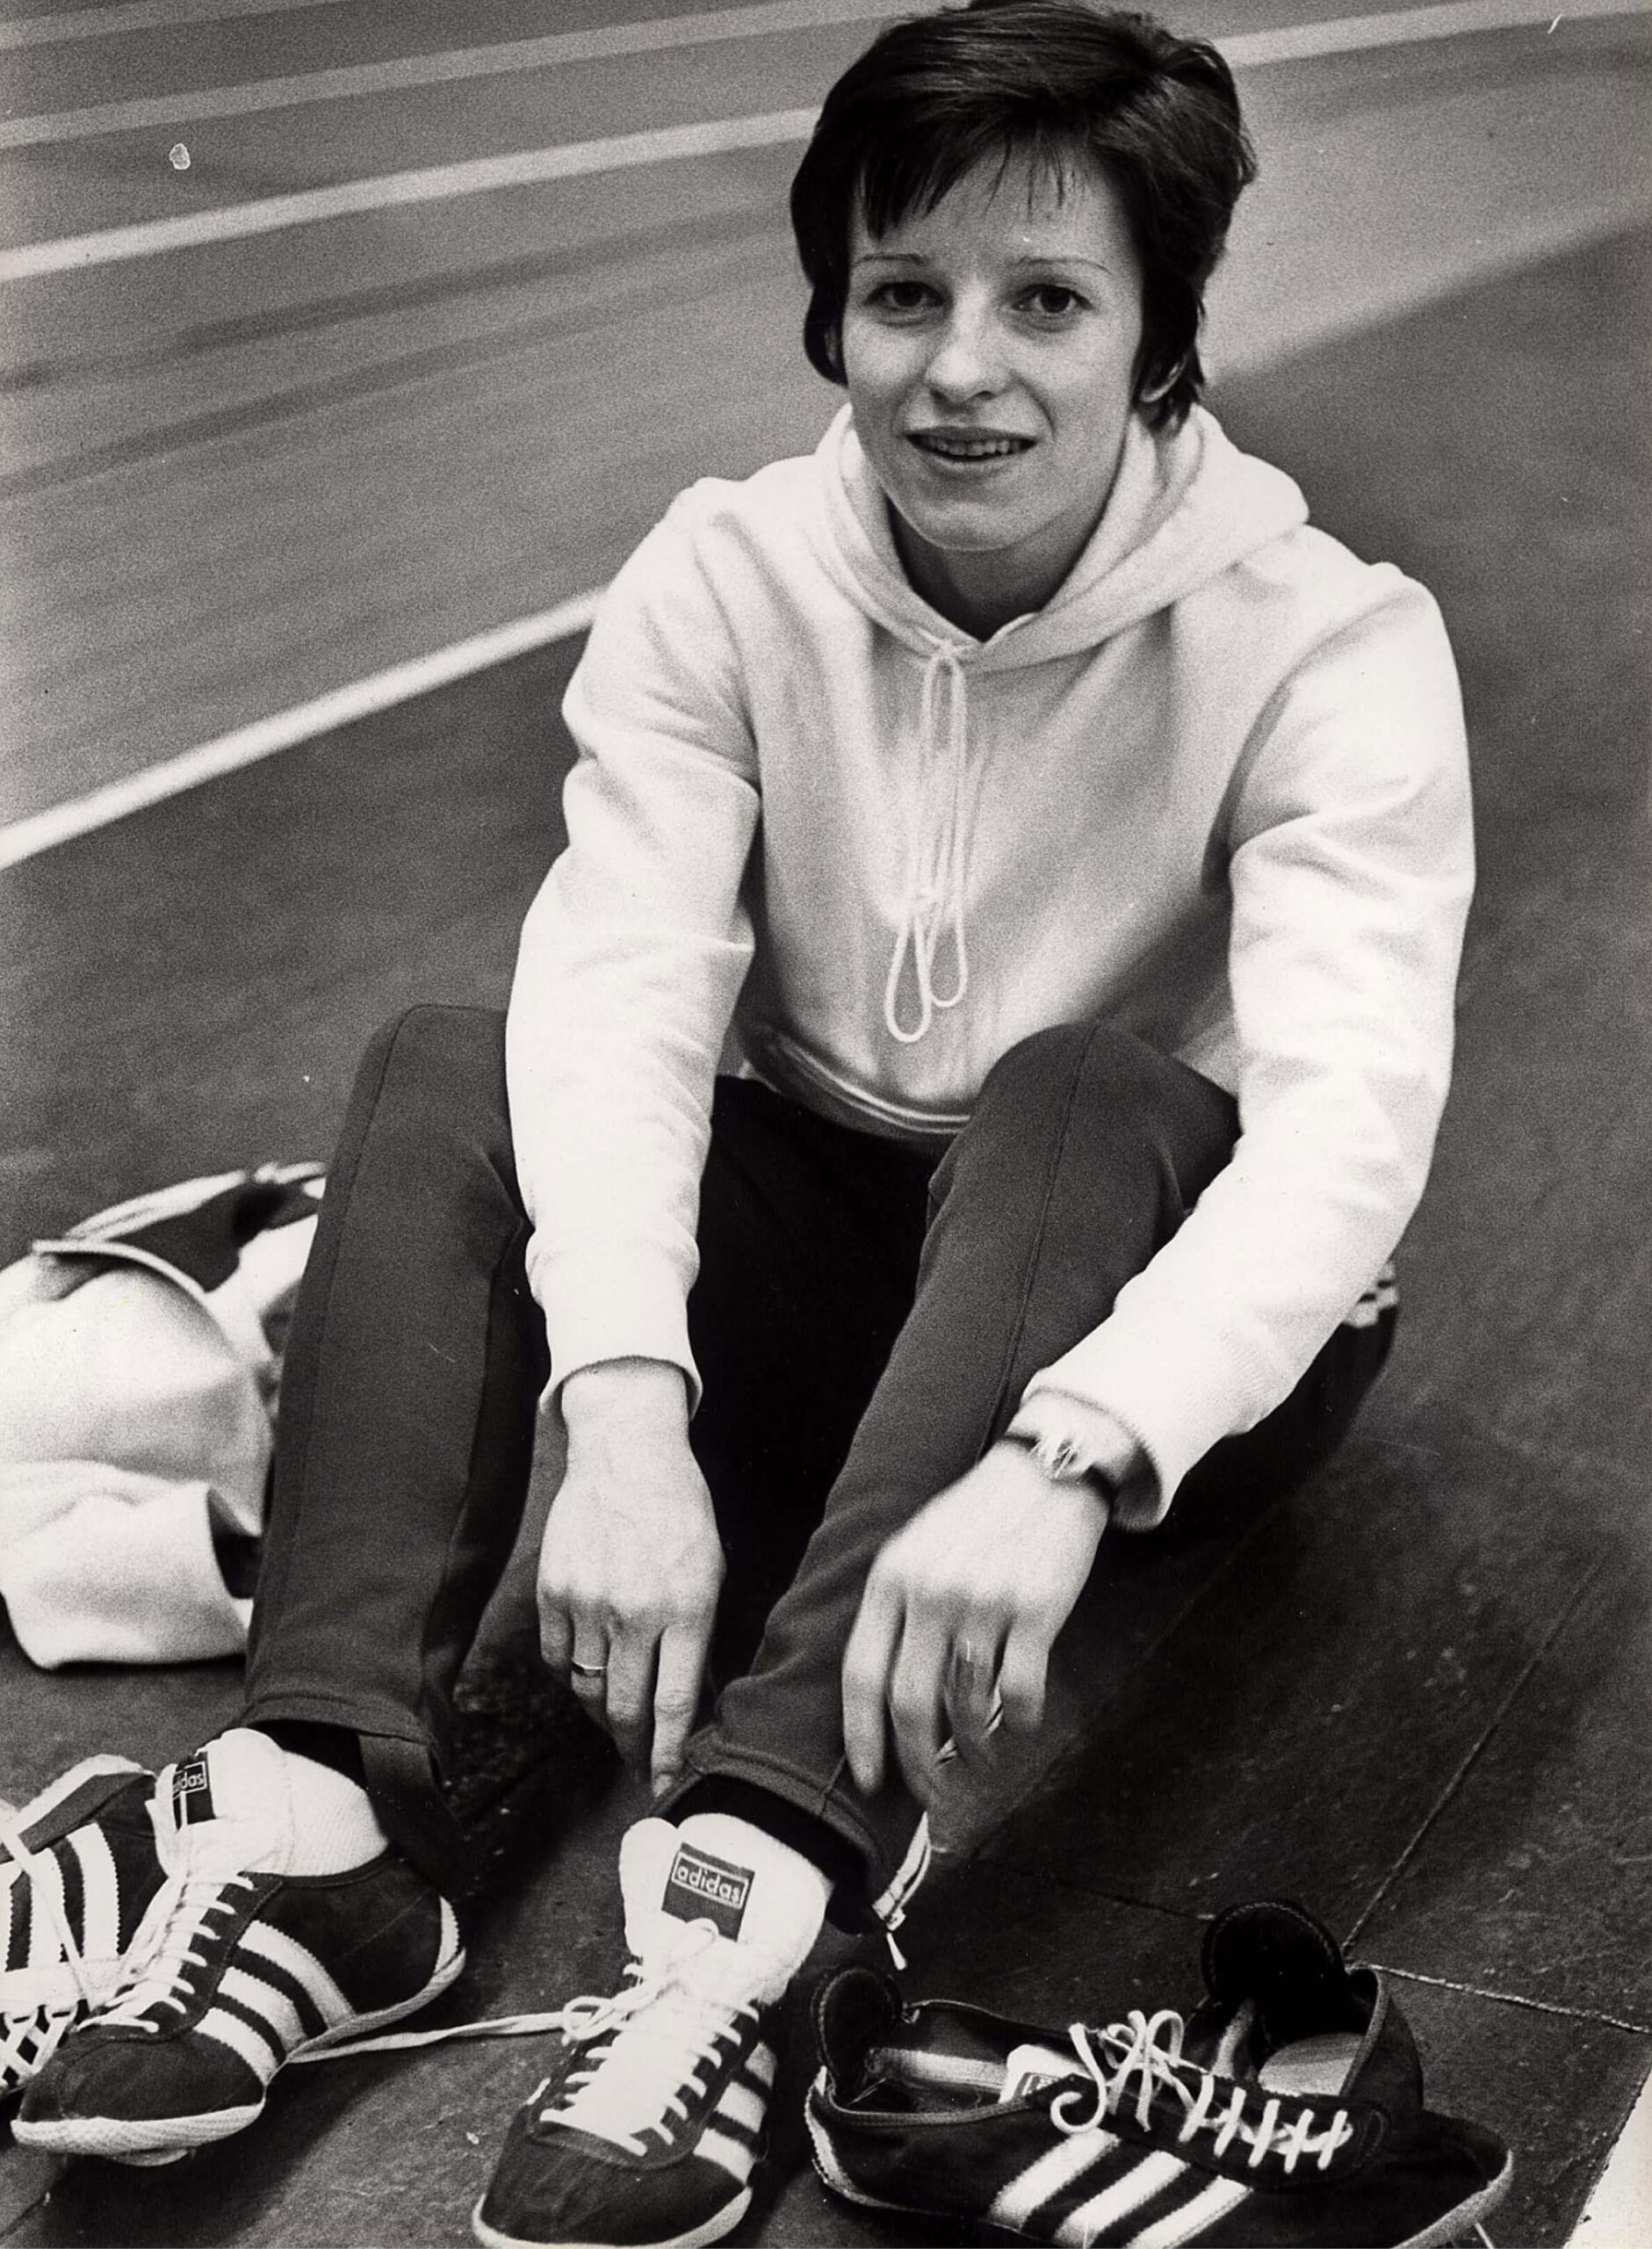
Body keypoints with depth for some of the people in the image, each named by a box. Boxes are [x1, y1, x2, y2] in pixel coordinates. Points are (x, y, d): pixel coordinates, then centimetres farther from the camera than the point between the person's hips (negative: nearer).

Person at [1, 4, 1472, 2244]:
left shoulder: (1326, 641, -18)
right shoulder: (727, 577, -9)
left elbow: (1350, 1115, -32)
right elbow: (621, 991, -23)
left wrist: (1065, 1458, -49)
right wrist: (618, 1400, -41)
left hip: (1159, 1327, -3)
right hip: (810, 1256, 3)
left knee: (1090, 1098, -34)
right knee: (442, 1072, -20)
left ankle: (758, 1868, -46)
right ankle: (325, 1817, -34)